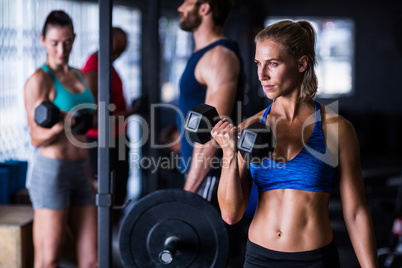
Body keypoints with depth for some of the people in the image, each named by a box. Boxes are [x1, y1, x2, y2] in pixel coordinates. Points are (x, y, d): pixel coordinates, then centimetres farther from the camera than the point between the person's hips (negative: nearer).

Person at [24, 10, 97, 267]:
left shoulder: (78, 75, 15)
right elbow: (37, 138, -10)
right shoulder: (39, 80, -7)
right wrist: (59, 127, -31)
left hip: (80, 171, 7)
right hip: (52, 171, -7)